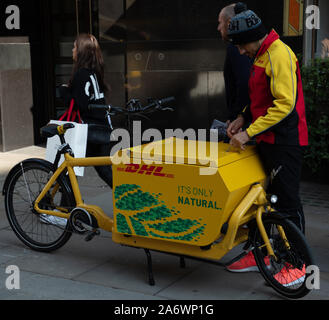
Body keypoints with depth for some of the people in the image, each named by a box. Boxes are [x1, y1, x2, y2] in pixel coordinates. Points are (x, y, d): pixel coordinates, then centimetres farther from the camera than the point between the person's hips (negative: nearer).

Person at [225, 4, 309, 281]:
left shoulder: (279, 55, -16)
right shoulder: (261, 56, 15)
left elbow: (285, 104, -24)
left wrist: (249, 132, -23)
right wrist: (243, 117, 8)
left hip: (285, 142, -10)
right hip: (267, 140, 10)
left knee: (288, 202, -2)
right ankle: (259, 254, 25)